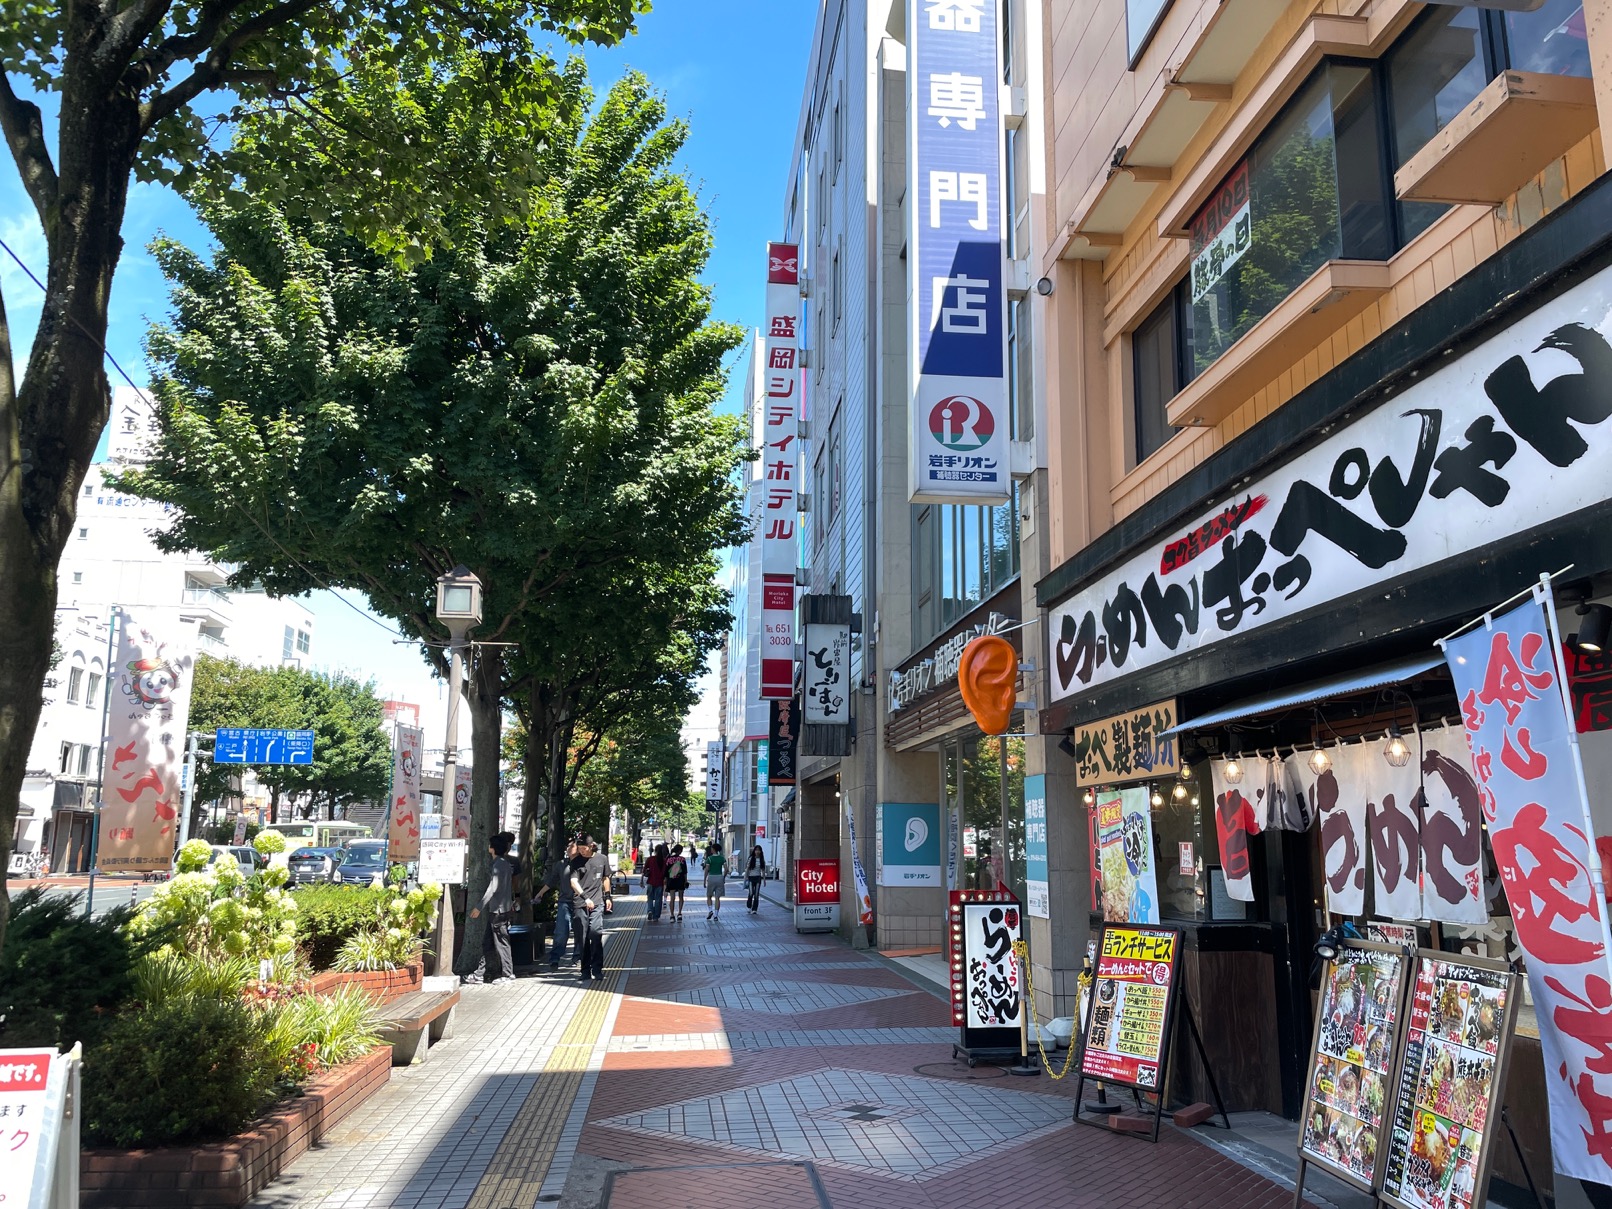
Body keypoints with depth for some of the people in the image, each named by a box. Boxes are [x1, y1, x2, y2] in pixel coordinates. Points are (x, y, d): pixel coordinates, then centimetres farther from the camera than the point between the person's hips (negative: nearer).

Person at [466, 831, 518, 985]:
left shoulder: (499, 864, -16)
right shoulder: (505, 862, 13)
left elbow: (493, 888, -22)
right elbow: (511, 886, 18)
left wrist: (479, 907, -20)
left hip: (498, 909, -10)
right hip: (496, 909, 10)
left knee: (501, 941, -3)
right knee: (487, 942, 12)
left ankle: (508, 974, 3)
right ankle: (481, 973, 17)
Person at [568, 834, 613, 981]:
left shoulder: (601, 858, 9)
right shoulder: (576, 861, 2)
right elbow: (573, 881, -10)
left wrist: (607, 897, 18)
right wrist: (585, 897, -23)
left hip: (597, 903, 0)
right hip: (579, 904, 0)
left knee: (596, 932, -13)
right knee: (582, 938, 2)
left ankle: (597, 969, -6)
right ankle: (586, 970, 11)